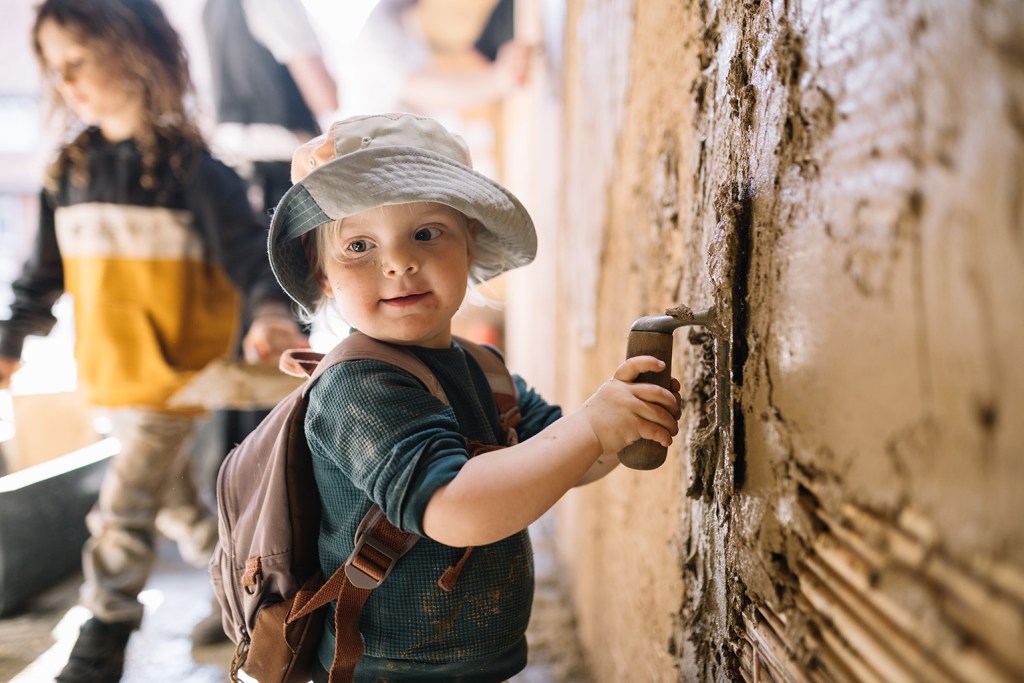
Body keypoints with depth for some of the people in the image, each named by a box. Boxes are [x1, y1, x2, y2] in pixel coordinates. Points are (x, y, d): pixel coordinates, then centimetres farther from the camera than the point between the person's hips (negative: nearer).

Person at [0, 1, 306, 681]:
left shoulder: (187, 166, -13)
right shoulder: (72, 169, 6)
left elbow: (247, 246, -20)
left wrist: (272, 311, -37)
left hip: (176, 373, -7)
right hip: (112, 375, 7)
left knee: (123, 510, -3)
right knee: (175, 499, 18)